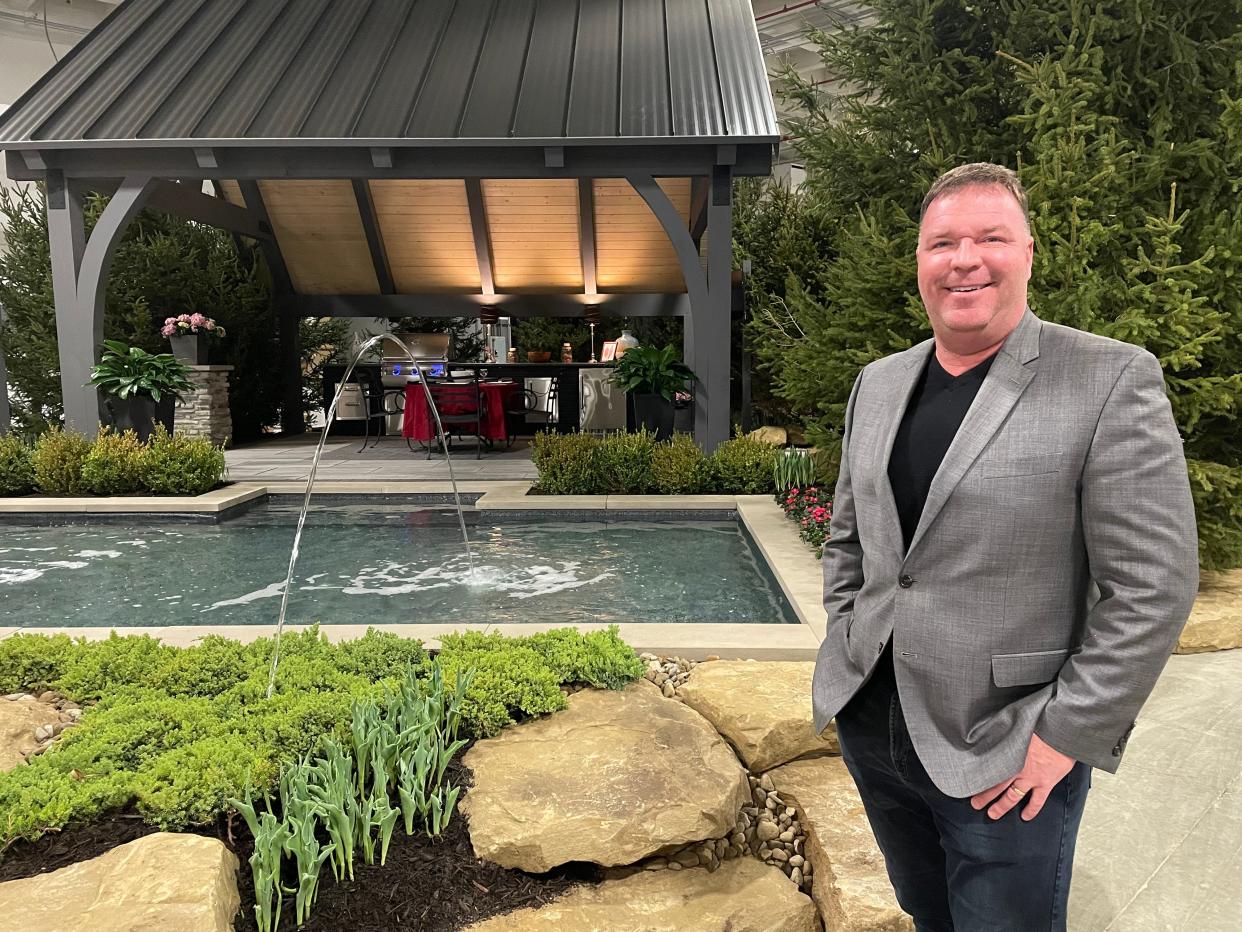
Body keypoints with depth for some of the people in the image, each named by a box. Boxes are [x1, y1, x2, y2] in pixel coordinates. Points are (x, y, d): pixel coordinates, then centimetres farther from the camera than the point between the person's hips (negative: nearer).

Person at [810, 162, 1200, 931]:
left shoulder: (1113, 381, -12)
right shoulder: (879, 382, 5)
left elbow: (1152, 587, -14)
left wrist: (1066, 736, -14)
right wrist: (846, 649, 6)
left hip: (1007, 756, -5)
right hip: (872, 725, 5)